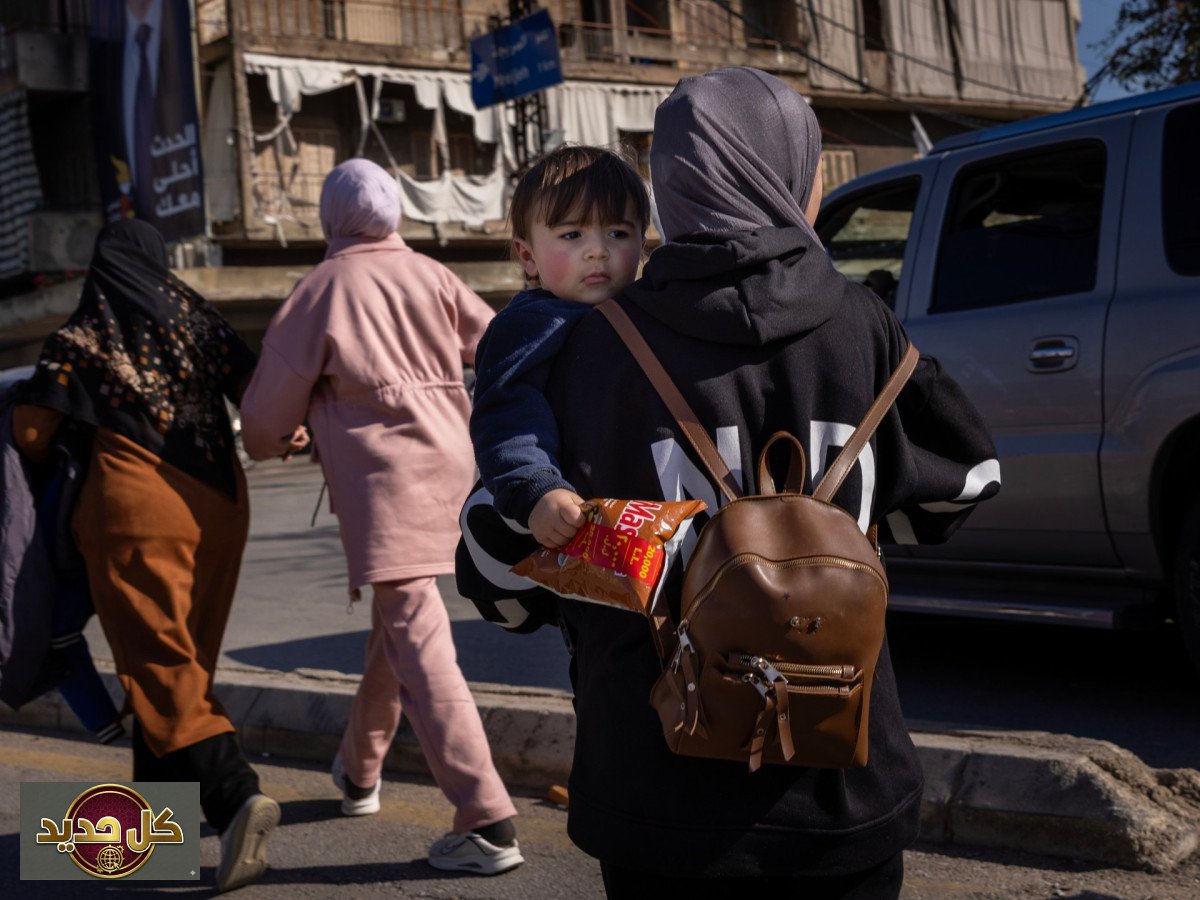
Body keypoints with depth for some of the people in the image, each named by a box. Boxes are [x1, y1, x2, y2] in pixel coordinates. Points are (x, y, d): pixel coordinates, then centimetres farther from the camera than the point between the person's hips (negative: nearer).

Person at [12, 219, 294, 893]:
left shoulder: (82, 338, 0)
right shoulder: (198, 319, 6)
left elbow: (32, 427, -1)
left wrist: (48, 465, 21)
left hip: (136, 508, -4)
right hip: (217, 504, 4)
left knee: (159, 662, -5)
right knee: (185, 658, 17)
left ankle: (236, 794, -24)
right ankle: (161, 794, 27)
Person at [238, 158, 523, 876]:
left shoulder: (321, 291, -1)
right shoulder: (431, 276, 7)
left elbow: (268, 414, 5)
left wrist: (265, 444, 27)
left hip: (383, 478, -6)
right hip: (450, 463, 6)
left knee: (420, 643, -9)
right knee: (395, 621, 22)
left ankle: (489, 822, -15)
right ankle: (360, 771, 40)